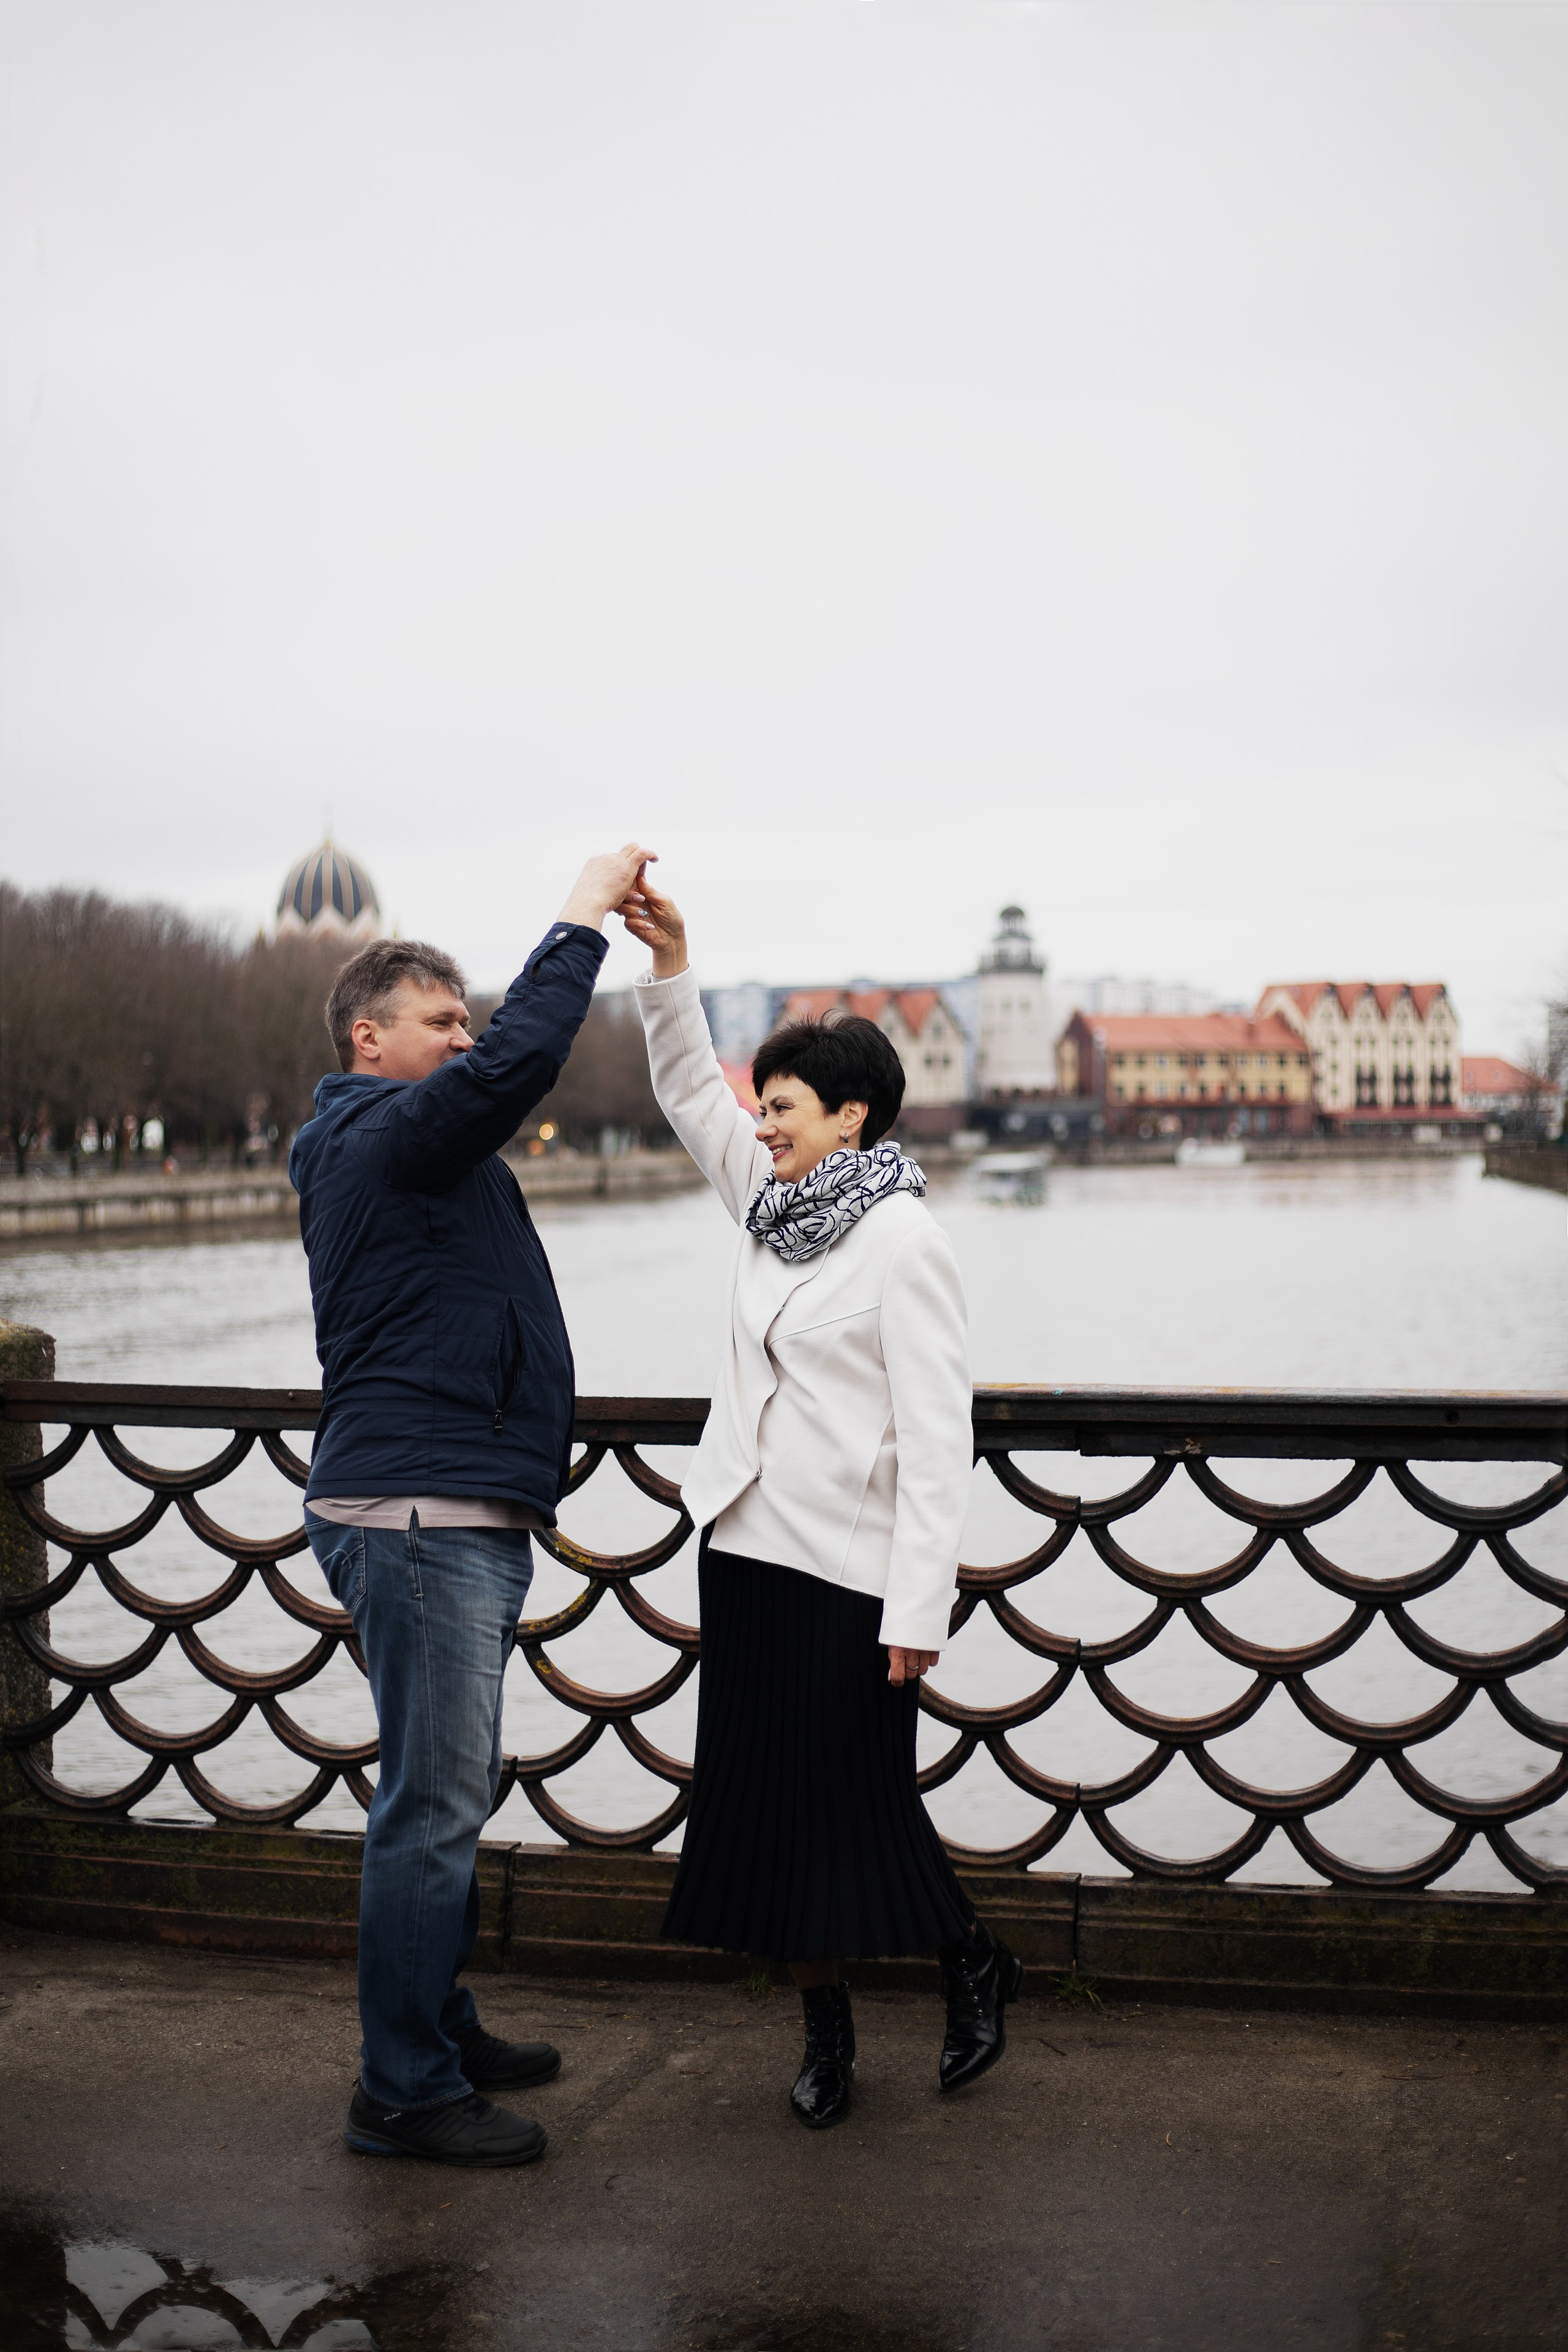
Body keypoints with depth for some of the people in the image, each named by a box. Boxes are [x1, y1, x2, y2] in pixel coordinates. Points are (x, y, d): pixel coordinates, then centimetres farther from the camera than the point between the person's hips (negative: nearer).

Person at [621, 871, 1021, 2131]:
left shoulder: (902, 1238, -15)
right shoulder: (774, 1202, 8)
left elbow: (938, 1438, -18)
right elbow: (690, 1092, 16)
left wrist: (918, 1608, -21)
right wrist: (670, 962, 2)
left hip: (849, 1566, -8)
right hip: (748, 1548, 8)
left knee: (862, 1803, 2)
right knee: (766, 1803, 10)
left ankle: (976, 1963, 28)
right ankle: (826, 2030, 22)